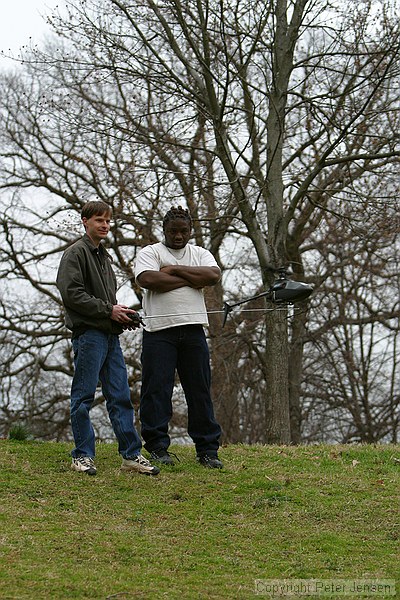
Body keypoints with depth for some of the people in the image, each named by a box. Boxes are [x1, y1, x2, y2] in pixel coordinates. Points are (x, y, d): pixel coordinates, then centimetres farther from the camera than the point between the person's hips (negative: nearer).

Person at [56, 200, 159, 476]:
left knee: (121, 396, 5)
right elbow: (71, 293, -13)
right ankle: (83, 456, 2)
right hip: (88, 332, -8)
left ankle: (131, 454, 5)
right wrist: (109, 311, -14)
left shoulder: (104, 256, 23)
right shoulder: (76, 253, -3)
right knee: (84, 396, -3)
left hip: (111, 335, 8)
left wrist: (123, 315, 6)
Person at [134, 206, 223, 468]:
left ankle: (207, 449, 7)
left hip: (193, 330, 3)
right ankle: (157, 447, 3)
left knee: (200, 390, 2)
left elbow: (214, 276, -3)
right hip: (159, 331, -3)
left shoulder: (200, 254, 18)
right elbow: (147, 279, -13)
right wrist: (190, 279, -7)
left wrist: (175, 270, -6)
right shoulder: (150, 253, 8)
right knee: (157, 389, -4)